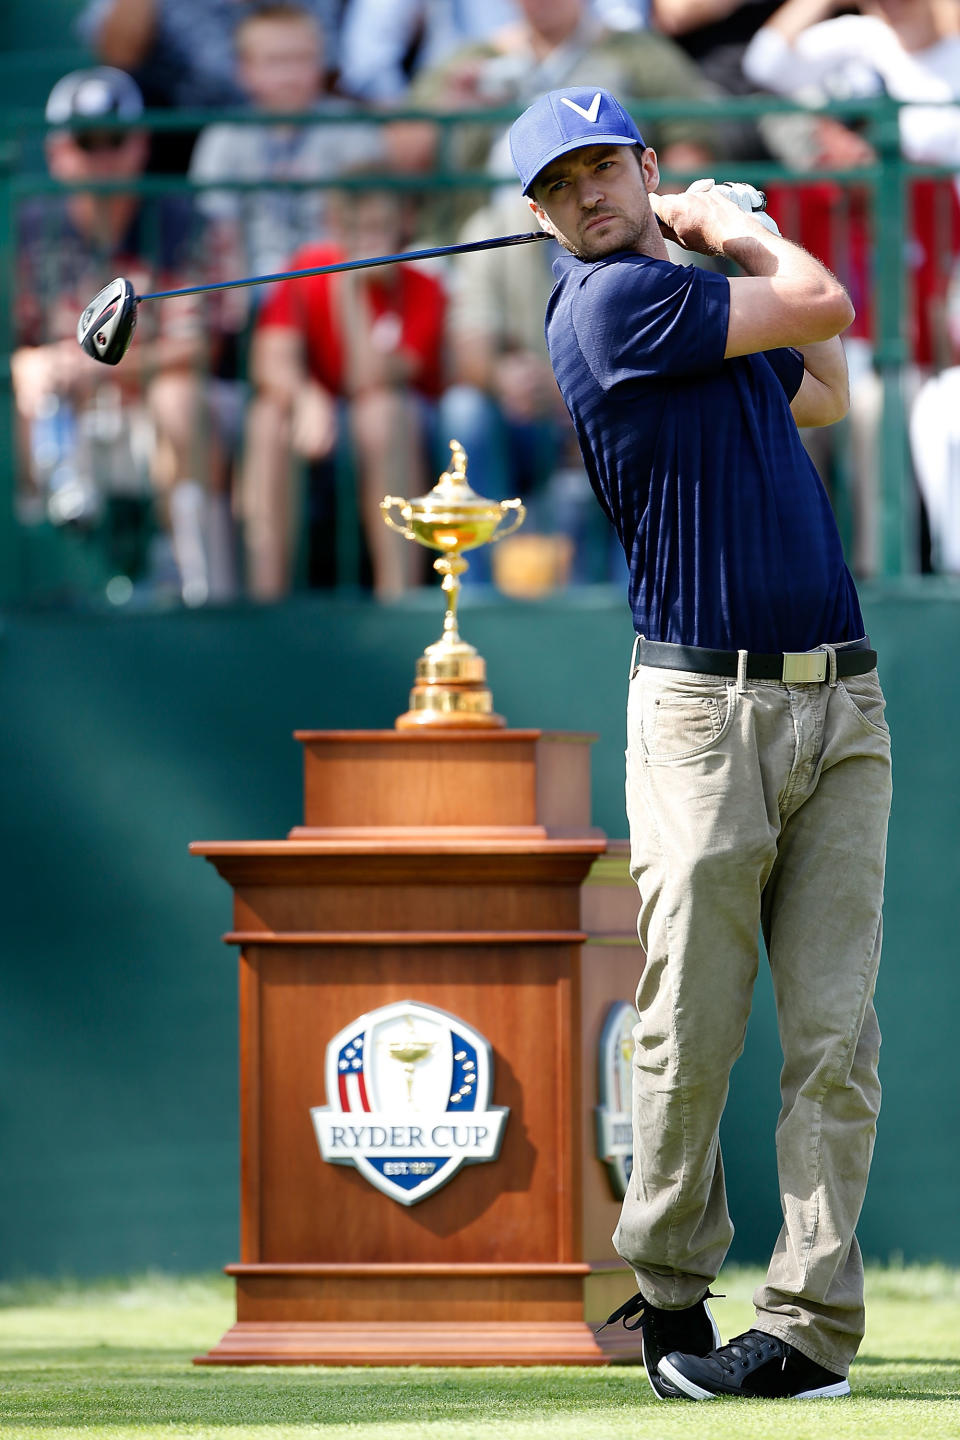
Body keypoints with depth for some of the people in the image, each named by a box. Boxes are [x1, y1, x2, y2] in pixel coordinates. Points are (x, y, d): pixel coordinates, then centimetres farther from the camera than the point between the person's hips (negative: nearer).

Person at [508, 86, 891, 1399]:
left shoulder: (701, 302, 16)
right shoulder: (617, 304, -8)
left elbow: (825, 392, 34)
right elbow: (824, 306, -7)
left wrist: (726, 233, 27)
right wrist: (731, 232, 11)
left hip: (839, 703, 6)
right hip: (705, 709, -6)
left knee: (835, 1036, -3)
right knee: (691, 1033, -3)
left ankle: (812, 1323, -4)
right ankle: (670, 1301, 14)